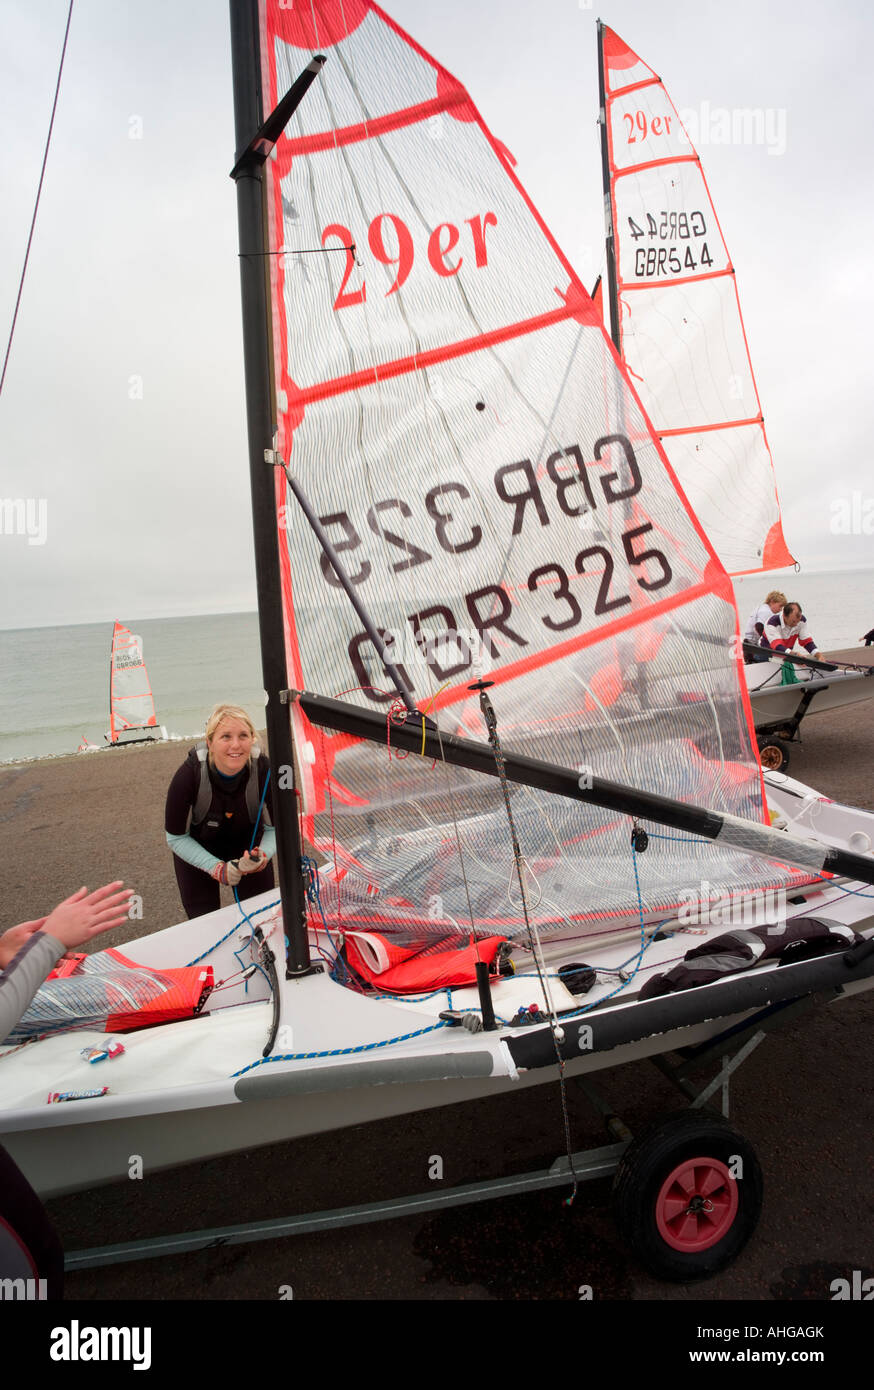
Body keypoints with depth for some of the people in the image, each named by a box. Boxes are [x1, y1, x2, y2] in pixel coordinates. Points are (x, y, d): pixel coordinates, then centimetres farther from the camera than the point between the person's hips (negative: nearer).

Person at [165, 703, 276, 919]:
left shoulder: (264, 771, -30)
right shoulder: (188, 775, -32)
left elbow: (275, 827, -14)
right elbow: (176, 837, -19)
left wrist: (263, 856, -34)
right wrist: (217, 868, -28)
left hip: (247, 842, 1)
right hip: (197, 850, -1)